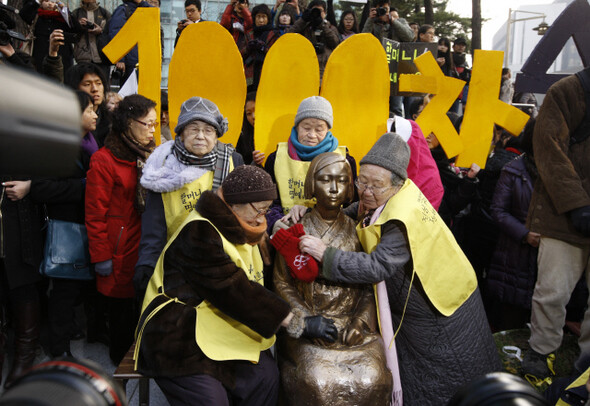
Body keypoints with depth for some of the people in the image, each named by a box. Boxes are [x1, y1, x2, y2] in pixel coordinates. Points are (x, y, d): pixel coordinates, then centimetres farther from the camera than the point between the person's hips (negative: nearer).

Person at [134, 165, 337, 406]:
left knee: (265, 374, -14)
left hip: (219, 332, 8)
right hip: (179, 338, -8)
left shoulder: (235, 231, 12)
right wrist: (297, 323, -23)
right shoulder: (199, 233, -19)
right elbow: (234, 291, -25)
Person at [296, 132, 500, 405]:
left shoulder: (404, 219, -34)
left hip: (441, 314, -8)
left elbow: (378, 266, -38)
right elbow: (357, 211, 8)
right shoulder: (384, 197, -7)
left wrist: (326, 254, -38)